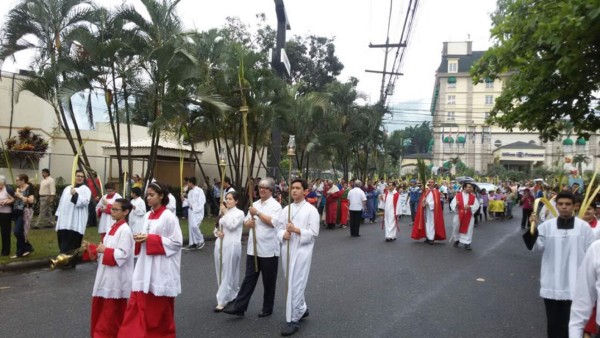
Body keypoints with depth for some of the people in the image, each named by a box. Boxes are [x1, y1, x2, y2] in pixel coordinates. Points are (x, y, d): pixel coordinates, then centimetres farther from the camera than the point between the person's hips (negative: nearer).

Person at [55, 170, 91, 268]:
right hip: (64, 221, 6)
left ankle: (71, 262, 4)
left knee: (73, 242, -3)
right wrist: (58, 216, 14)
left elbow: (85, 202, -16)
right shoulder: (67, 188, 19)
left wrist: (75, 194, -22)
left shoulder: (86, 189, 0)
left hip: (76, 222, -6)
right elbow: (61, 203, 19)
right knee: (63, 241, 9)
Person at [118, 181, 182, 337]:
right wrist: (140, 240, -4)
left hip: (161, 270, -7)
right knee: (138, 306, 7)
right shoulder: (147, 216, 10)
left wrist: (150, 239, -18)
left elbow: (176, 242, -15)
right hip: (145, 268, 7)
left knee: (159, 310, 6)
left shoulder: (169, 217, -13)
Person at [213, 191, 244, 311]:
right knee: (221, 272, 13)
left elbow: (231, 226, -18)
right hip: (220, 244, 7)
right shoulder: (223, 212, 13)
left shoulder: (239, 213, -5)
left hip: (232, 246, -7)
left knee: (228, 274, -4)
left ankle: (222, 301, -1)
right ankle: (233, 295, 29)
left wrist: (225, 213, -10)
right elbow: (217, 226, 18)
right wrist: (217, 232, -4)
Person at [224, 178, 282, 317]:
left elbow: (272, 222, -21)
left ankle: (267, 308, 21)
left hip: (268, 249, -5)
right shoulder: (255, 204, 13)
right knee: (249, 278, 7)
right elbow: (245, 221, 17)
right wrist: (249, 223, -6)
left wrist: (258, 213, -19)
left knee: (269, 280, 7)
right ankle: (239, 307, 10)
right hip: (253, 248, 5)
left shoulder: (275, 205, -7)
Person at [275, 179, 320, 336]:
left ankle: (294, 320, 6)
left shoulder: (311, 210, -6)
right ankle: (302, 309, 37)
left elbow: (314, 233, -10)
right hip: (287, 250, 6)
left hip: (302, 251, -6)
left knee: (296, 285, -5)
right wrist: (284, 234, -11)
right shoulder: (286, 209, 10)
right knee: (291, 283, 17)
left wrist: (296, 230, -18)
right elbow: (279, 228, 11)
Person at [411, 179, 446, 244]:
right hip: (426, 210, 4)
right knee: (427, 223, 6)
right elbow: (422, 200, 7)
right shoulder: (425, 192, 12)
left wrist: (428, 203, -18)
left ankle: (432, 238, -4)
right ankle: (428, 237, 13)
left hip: (432, 210, -4)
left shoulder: (436, 192, 0)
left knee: (432, 223, -6)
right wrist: (423, 203, -15)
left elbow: (436, 202, -9)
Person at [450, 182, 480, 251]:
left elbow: (476, 205, -3)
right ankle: (456, 240, 32)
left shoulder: (473, 197, 3)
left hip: (469, 216, 1)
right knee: (456, 228, 8)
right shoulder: (457, 196, -3)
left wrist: (469, 207, -21)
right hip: (459, 215, -1)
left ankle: (467, 243, 9)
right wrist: (456, 205, -27)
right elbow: (452, 204, -4)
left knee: (468, 229, 0)